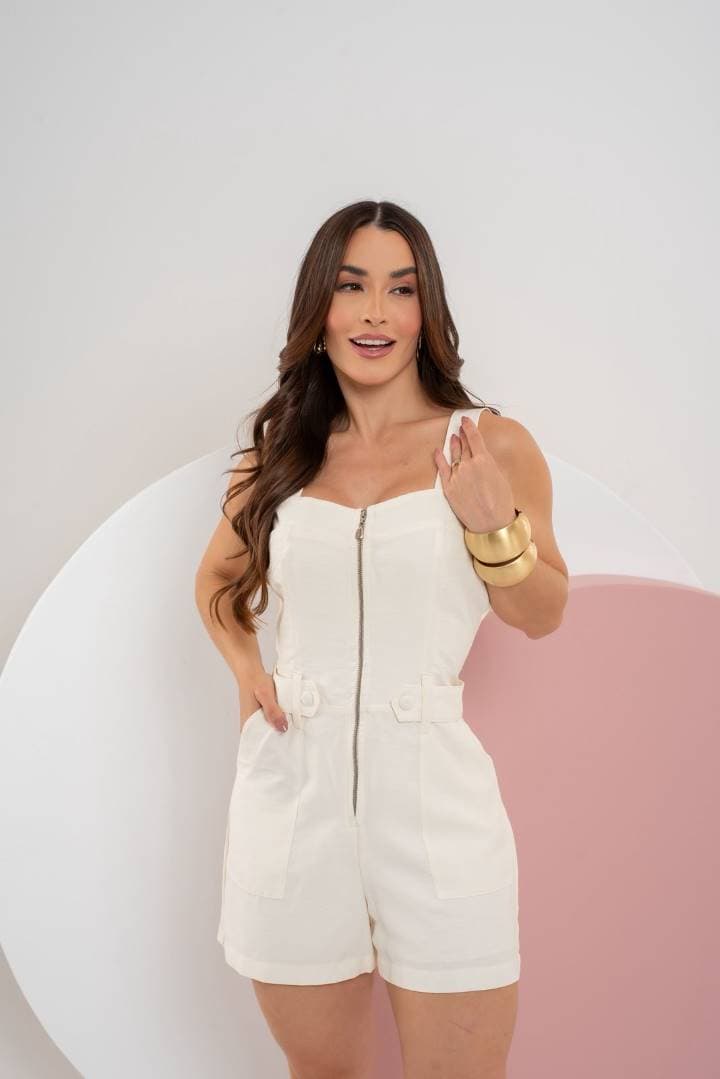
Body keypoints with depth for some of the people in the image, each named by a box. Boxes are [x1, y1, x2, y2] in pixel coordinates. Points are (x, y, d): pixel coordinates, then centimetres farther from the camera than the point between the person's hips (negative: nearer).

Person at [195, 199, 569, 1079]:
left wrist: (493, 524, -15)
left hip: (433, 789, -2)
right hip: (291, 792, 3)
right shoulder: (278, 457, 7)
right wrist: (245, 667, 4)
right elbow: (216, 582, 24)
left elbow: (541, 617, 4)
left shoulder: (492, 445, -1)